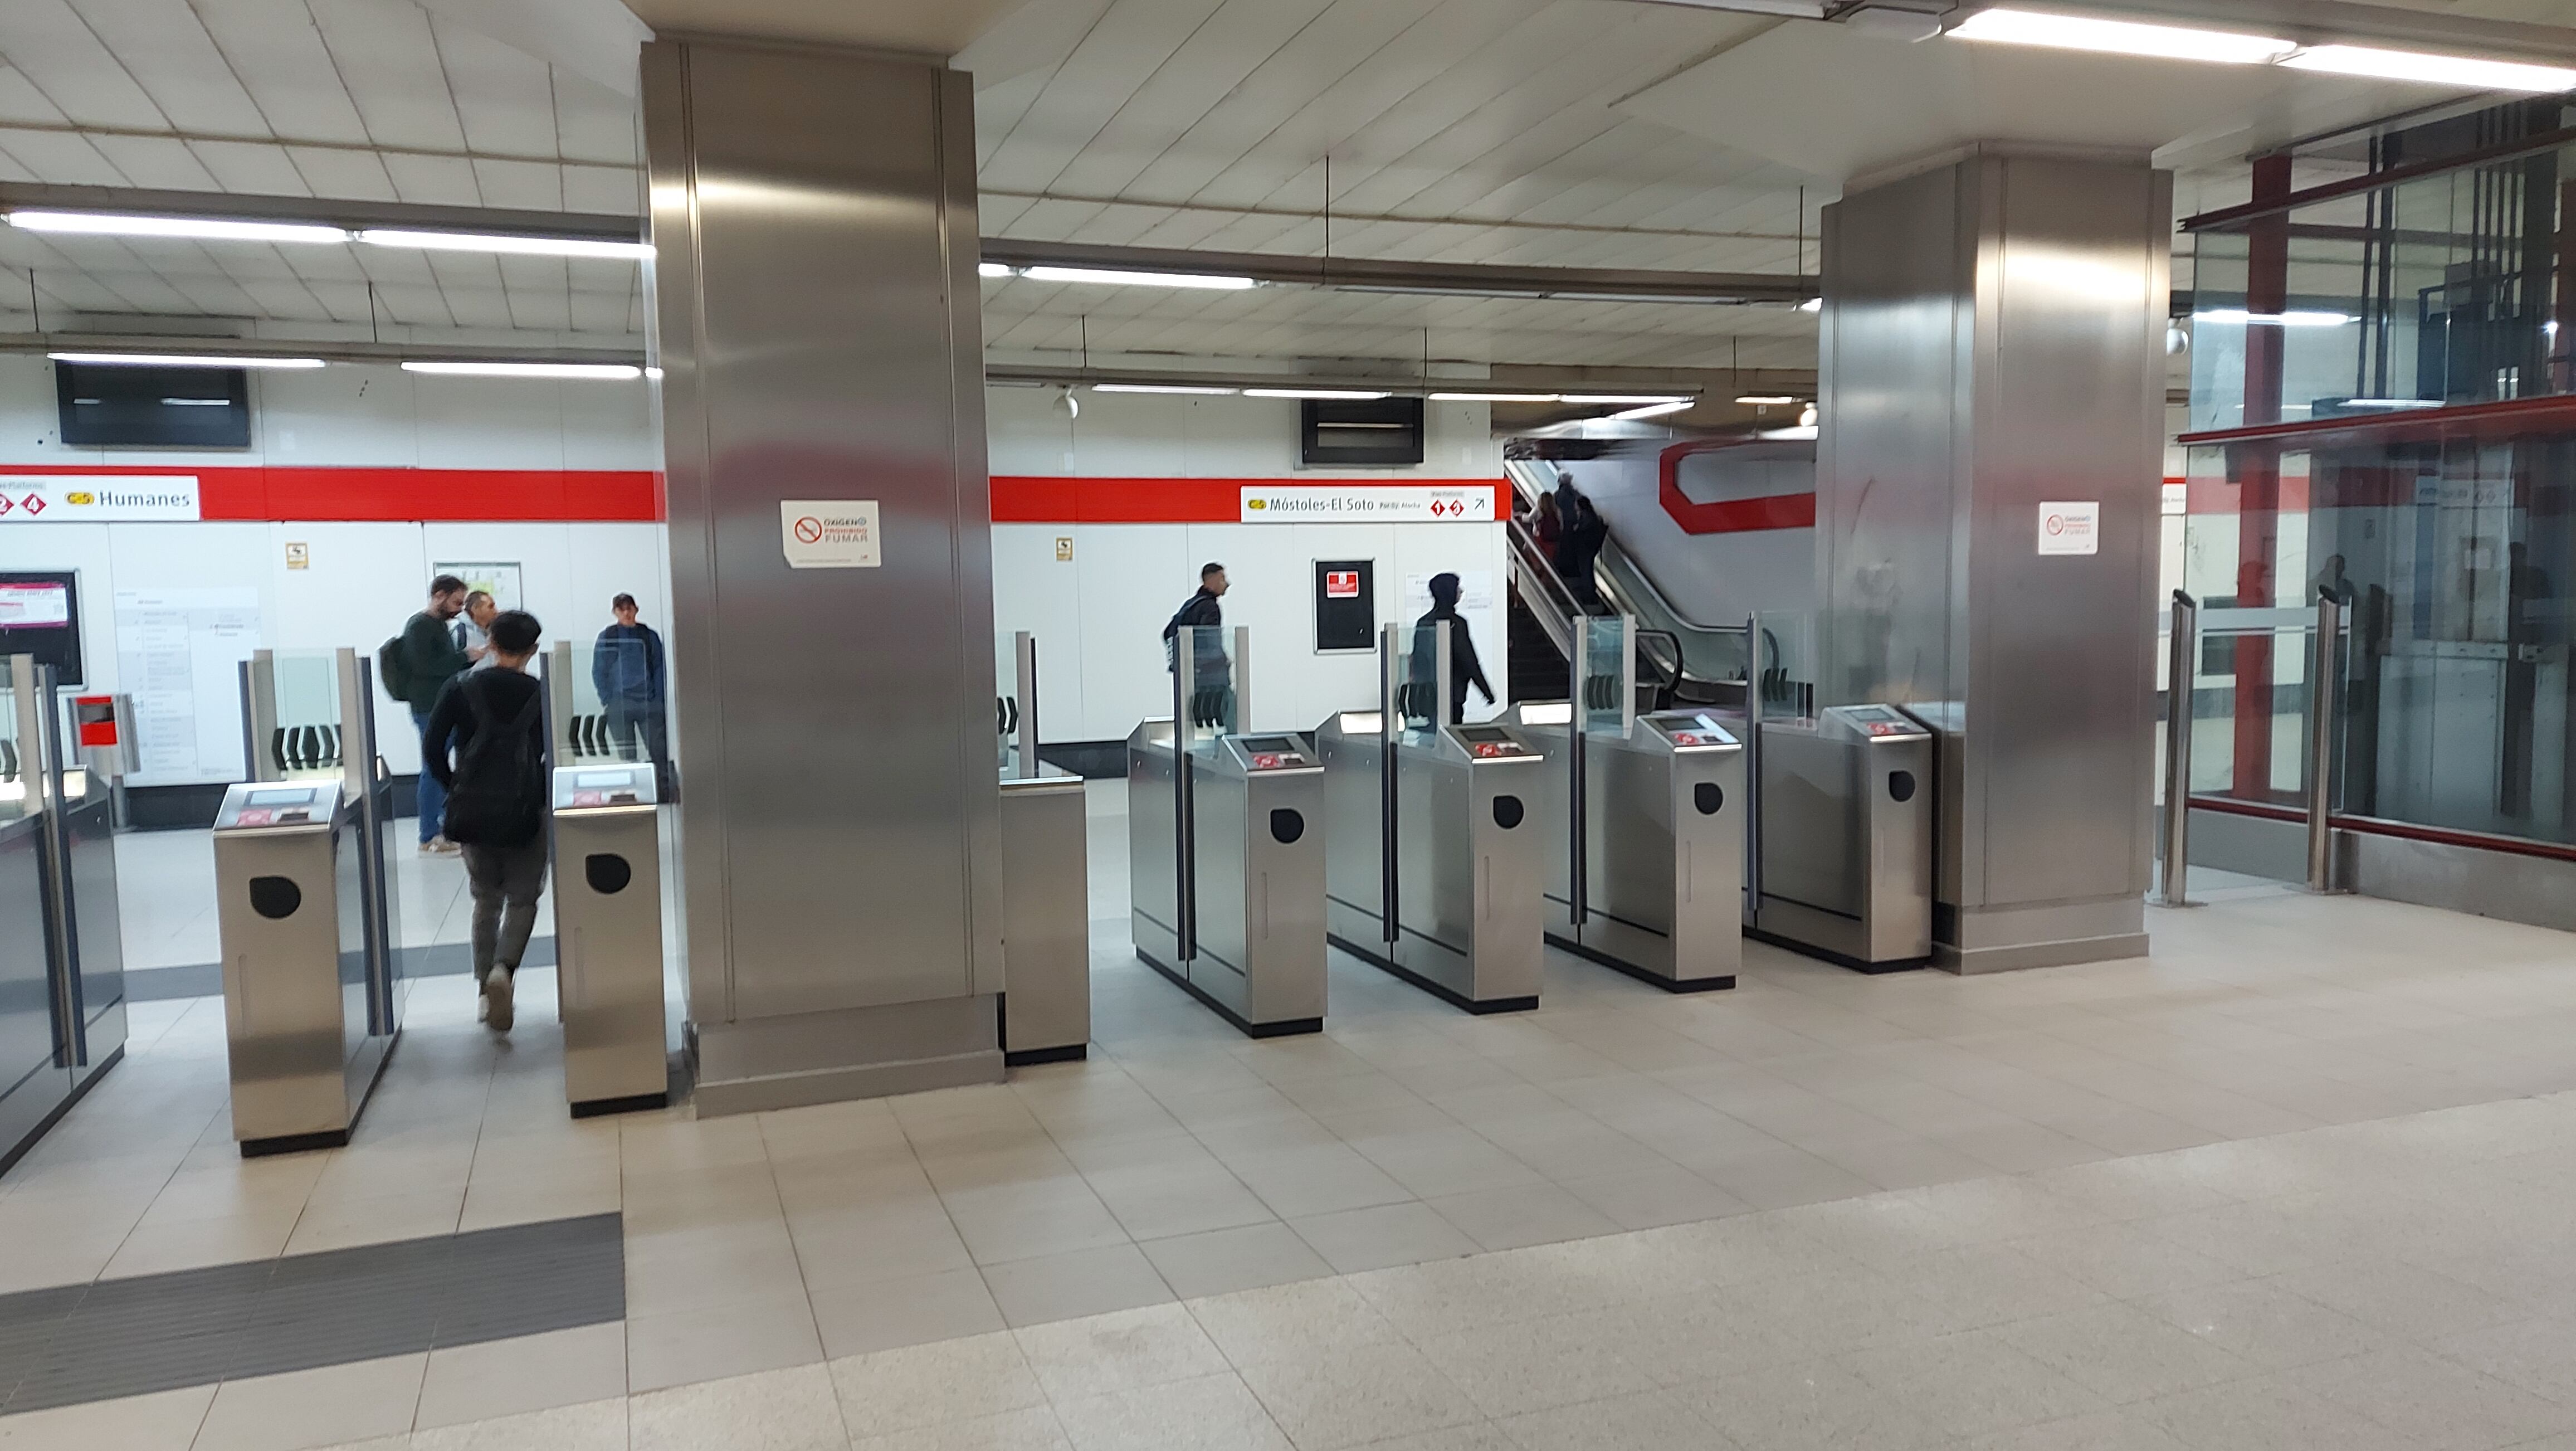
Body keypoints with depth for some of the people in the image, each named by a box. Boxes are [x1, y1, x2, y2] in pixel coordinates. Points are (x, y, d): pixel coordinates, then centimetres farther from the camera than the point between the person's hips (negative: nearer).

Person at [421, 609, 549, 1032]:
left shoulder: (459, 689, 0)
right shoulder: (542, 695, -4)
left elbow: (433, 751, -3)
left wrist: (453, 790, 10)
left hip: (472, 811, 2)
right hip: (524, 814, -2)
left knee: (486, 899, 19)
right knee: (522, 899, 12)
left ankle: (486, 990, 16)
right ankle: (503, 969, -14)